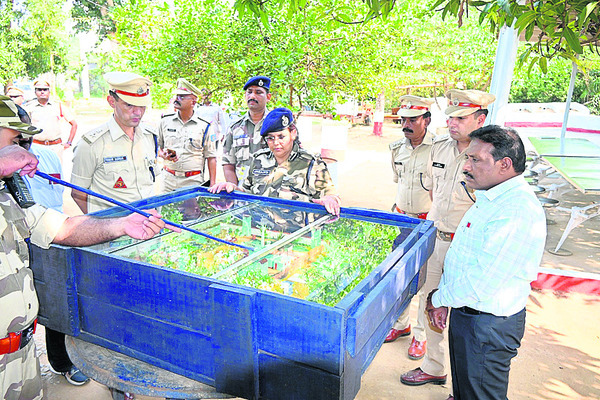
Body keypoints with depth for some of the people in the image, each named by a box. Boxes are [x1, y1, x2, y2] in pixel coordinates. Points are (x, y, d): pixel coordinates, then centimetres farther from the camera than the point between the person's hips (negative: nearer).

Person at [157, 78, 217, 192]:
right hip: (168, 180, 3)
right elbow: (157, 146, 19)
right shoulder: (165, 121, 8)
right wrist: (163, 155, -5)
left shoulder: (204, 126, 1)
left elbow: (211, 158, 2)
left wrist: (213, 184, -4)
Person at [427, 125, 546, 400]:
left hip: (488, 325, -9)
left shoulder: (518, 213, -28)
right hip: (464, 311, 9)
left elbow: (480, 283, -29)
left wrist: (437, 299, -13)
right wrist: (443, 298, 9)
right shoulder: (490, 198, 6)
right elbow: (462, 256, 13)